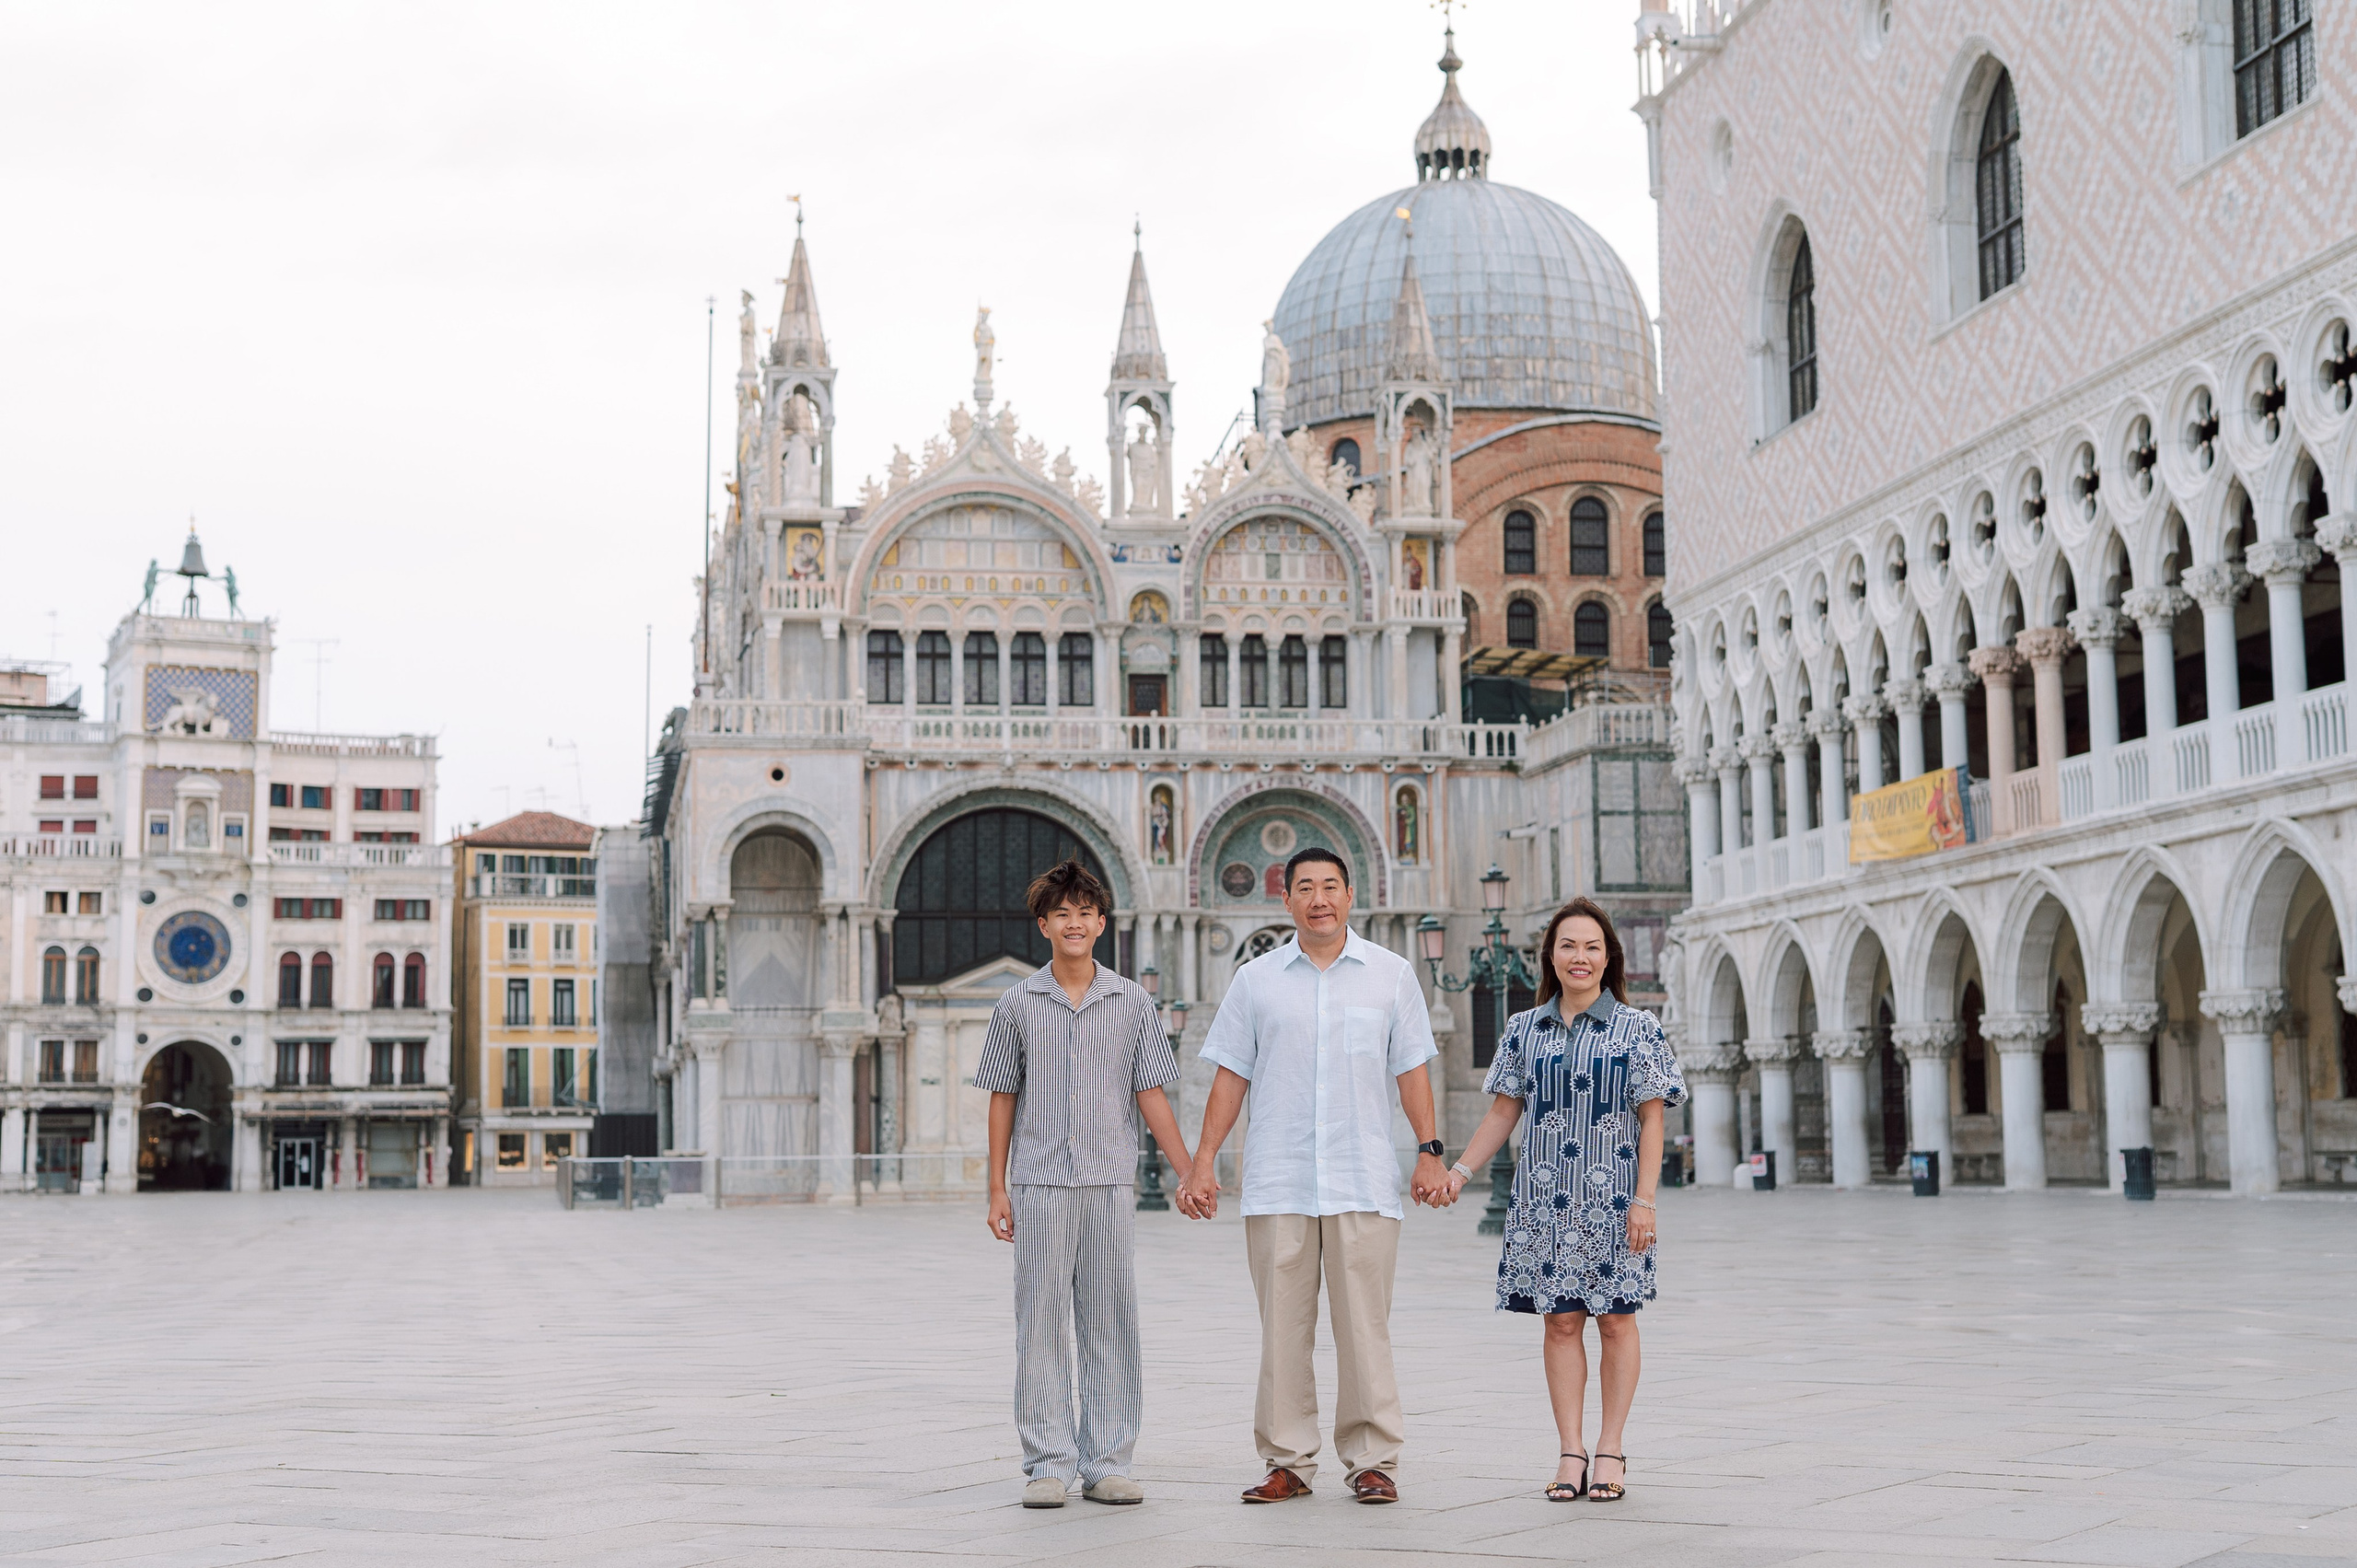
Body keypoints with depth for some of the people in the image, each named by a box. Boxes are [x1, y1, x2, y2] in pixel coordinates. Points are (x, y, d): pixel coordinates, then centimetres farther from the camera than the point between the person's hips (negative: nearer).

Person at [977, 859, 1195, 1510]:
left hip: (1111, 1184, 1)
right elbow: (1003, 1099, 8)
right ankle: (1048, 1464, 6)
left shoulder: (1131, 1002, 7)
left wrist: (1189, 1173, 1)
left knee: (1111, 1325, 3)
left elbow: (1151, 1093, 8)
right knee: (1041, 1326, -1)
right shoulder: (1017, 1005, 5)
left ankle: (1106, 1463, 10)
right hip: (1040, 1186, -1)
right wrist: (997, 1190, 4)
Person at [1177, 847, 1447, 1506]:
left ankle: (1371, 1460, 7)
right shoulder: (1256, 979, 9)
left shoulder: (1390, 974, 8)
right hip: (1277, 1180, 1)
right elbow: (1231, 1076, 9)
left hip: (1364, 1180, -1)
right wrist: (1202, 1163, 4)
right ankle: (1288, 1462, 10)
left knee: (1364, 1326, -2)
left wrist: (1430, 1152, 1)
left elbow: (1411, 1070, 10)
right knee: (1282, 1327, 3)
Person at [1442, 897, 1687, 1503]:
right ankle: (1571, 1452, 5)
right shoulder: (1524, 1029, 9)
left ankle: (1610, 1449, 9)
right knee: (1560, 1319, 2)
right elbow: (1503, 1112, 12)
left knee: (1615, 1317, 1)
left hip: (1613, 1197, -2)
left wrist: (1644, 1200, -9)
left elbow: (1652, 1119, -1)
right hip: (1545, 1198, 2)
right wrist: (1460, 1170, 1)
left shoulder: (1637, 1027, 1)